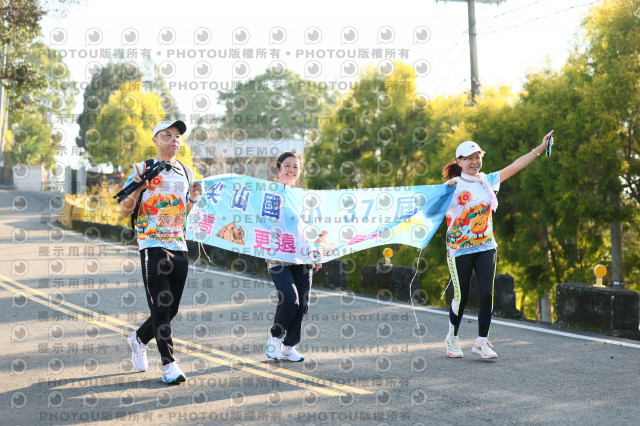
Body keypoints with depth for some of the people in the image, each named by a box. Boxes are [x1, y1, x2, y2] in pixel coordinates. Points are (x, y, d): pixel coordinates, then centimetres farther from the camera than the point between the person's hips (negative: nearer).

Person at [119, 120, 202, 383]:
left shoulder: (186, 173, 16)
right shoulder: (143, 169, 1)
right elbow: (124, 210, 0)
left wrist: (192, 199, 3)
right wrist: (137, 189, -18)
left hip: (179, 247, 6)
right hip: (152, 245, -5)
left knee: (171, 308, 8)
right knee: (160, 306, -10)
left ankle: (139, 339, 33)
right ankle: (168, 363, -7)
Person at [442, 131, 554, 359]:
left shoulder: (487, 181, 7)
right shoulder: (453, 185, -7)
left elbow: (514, 166, 5)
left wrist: (540, 148, 2)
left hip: (486, 247, 4)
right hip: (460, 249, -4)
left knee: (487, 294, -3)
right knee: (462, 296, 2)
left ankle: (482, 341, 8)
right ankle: (452, 338, 23)